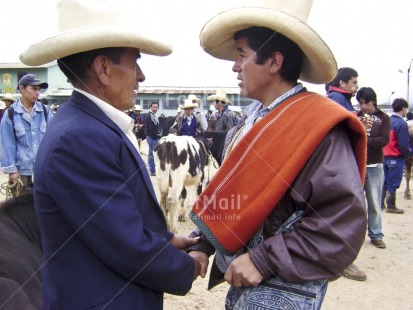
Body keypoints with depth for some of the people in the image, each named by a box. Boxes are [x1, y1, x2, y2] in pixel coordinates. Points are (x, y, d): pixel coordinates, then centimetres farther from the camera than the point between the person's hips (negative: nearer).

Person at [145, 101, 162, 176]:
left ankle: (152, 169, 26)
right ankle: (153, 171, -1)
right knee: (152, 154, -6)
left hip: (154, 137, 10)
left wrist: (160, 134, 4)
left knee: (151, 154, 16)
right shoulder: (149, 116, -16)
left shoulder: (154, 116, 16)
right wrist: (157, 136, -16)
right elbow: (150, 129, -23)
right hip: (152, 138, -10)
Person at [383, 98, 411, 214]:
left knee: (385, 182, 14)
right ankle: (391, 206, 7)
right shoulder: (401, 123, -15)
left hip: (385, 156, 7)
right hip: (396, 157, -7)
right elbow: (403, 144, -17)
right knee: (393, 183, 1)